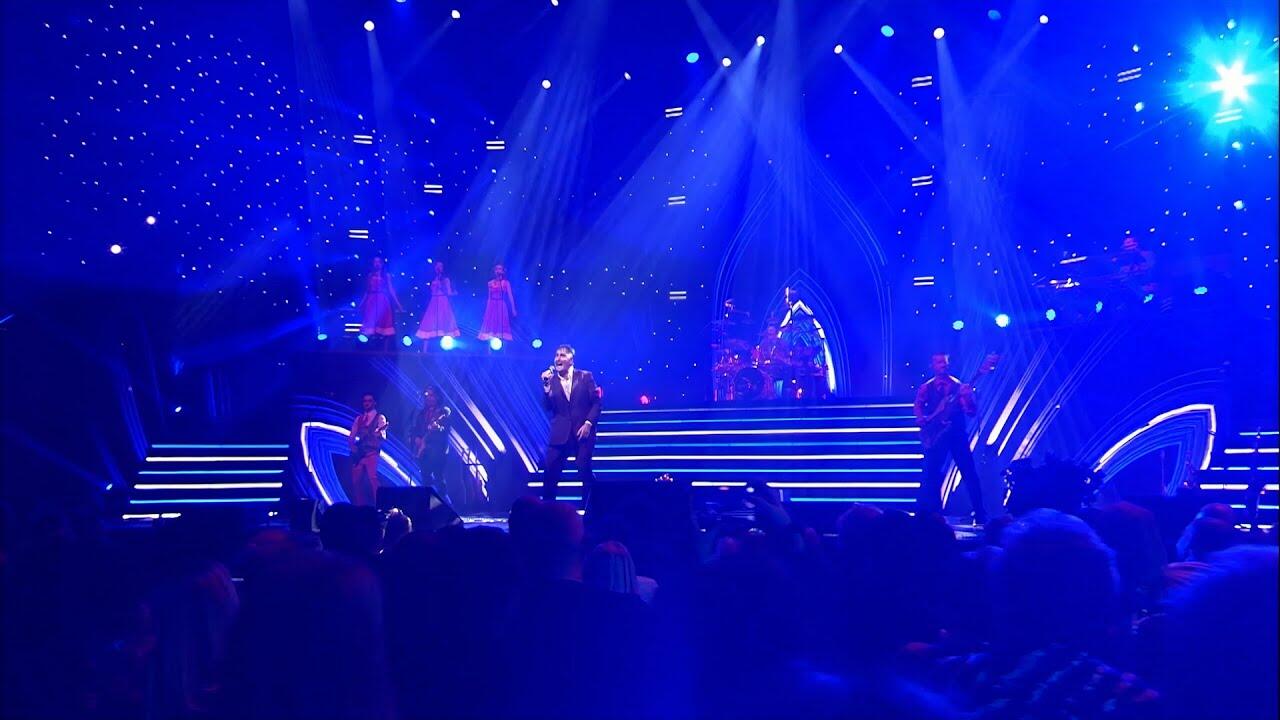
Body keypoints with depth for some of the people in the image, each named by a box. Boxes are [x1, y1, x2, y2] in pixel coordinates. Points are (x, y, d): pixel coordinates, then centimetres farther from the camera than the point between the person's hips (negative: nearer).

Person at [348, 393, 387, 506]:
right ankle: (358, 507, 8)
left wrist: (380, 433, -28)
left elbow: (383, 437, -6)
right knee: (355, 480, 1)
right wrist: (352, 445, -1)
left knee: (372, 478, -19)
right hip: (358, 453, 5)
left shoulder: (380, 417, 6)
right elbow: (351, 436, 19)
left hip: (372, 452, -5)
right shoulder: (358, 418, 20)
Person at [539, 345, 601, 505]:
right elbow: (548, 407, 0)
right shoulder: (551, 380, 8)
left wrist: (588, 423, -11)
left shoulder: (585, 377, 2)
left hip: (582, 433, -2)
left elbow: (596, 403, 1)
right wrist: (546, 386, -12)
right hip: (560, 434, 2)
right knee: (550, 473, -3)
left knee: (585, 472, -7)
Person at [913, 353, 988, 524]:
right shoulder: (926, 388, 7)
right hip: (936, 435, 0)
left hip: (957, 433, 0)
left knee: (969, 473, -1)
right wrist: (923, 420, -16)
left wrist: (968, 397, -24)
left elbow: (972, 411, -5)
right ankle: (923, 512, 3)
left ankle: (980, 515, 4)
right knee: (930, 474, -3)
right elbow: (918, 406, 5)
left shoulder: (958, 386, 2)